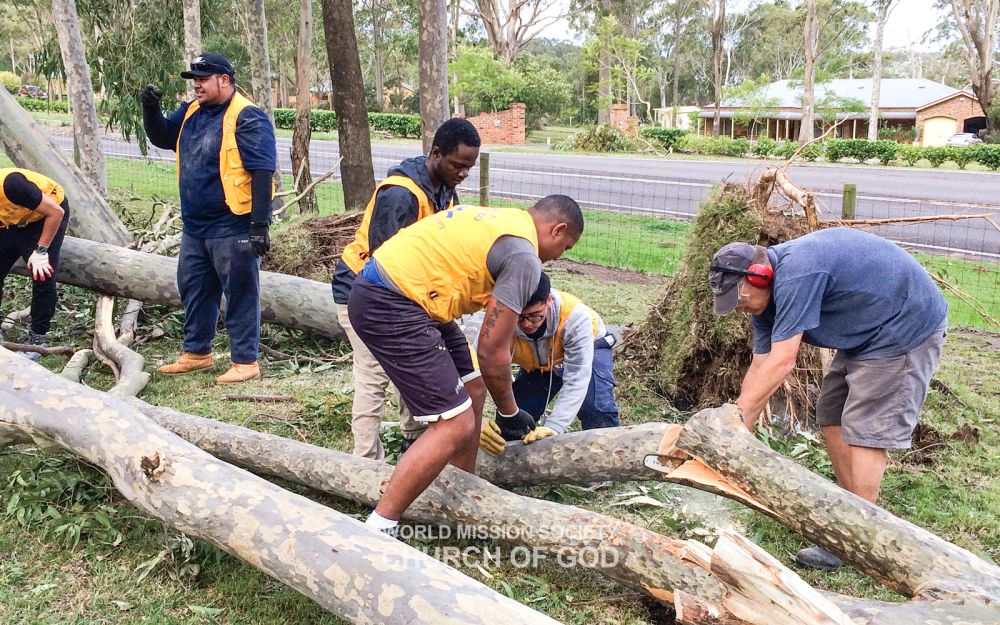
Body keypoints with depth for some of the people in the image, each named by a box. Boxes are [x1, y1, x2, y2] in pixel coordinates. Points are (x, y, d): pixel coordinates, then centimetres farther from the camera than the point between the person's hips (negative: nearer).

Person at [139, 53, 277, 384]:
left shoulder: (247, 118, -15)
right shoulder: (192, 112, 11)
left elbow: (262, 173, -19)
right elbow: (161, 137, 22)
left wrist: (259, 224, -23)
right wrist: (150, 109, 1)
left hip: (233, 228, -9)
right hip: (195, 225, 9)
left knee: (240, 294, 0)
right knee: (193, 289, 17)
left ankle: (245, 361, 9)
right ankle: (196, 353, 31)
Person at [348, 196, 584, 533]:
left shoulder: (499, 219, 17)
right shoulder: (524, 256, -10)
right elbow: (492, 351, -9)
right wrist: (509, 412, 8)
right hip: (389, 306, -10)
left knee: (473, 390, 17)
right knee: (457, 425, -8)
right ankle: (377, 531, -1)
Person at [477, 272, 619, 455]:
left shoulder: (574, 315, -42)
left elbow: (577, 380, -43)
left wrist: (553, 427, -55)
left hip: (587, 347, -2)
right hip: (536, 365, 3)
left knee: (598, 412, -27)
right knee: (509, 422, -3)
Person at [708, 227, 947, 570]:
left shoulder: (794, 274, -31)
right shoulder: (769, 291, 0)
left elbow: (781, 363, -31)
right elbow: (761, 366, 0)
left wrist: (736, 417, -24)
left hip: (907, 328, -9)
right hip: (866, 336, 10)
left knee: (863, 429, -10)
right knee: (831, 416, 10)